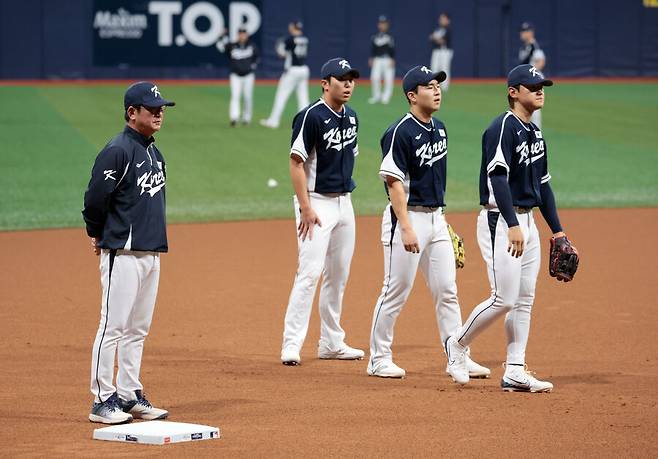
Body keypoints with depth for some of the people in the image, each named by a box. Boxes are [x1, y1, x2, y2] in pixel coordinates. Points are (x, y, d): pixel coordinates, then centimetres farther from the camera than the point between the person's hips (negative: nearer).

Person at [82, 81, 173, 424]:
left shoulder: (154, 152, 14)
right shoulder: (117, 151, -13)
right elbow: (95, 198, -15)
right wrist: (98, 236, -3)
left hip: (151, 251, 8)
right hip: (123, 253, -8)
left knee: (138, 328, 12)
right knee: (114, 325, -5)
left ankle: (129, 395, 19)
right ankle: (103, 400, -1)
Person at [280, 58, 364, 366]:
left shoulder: (350, 118, 11)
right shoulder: (311, 117, -14)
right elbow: (296, 163, -15)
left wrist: (346, 196, 15)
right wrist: (305, 208, -20)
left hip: (344, 202, 8)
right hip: (317, 202, -8)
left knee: (338, 275, 12)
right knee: (310, 272, -14)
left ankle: (331, 342, 20)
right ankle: (291, 344, -13)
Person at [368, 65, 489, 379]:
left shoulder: (439, 128, 12)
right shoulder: (400, 132, -14)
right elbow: (394, 182, -18)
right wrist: (406, 228, -23)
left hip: (436, 218, 8)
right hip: (408, 216, -8)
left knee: (447, 292, 8)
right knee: (396, 292, -1)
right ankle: (379, 359, 9)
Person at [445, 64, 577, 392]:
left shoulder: (534, 133, 15)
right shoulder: (503, 128, -13)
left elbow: (543, 183, 20)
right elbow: (498, 178, -23)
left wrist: (557, 230, 17)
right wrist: (512, 225, -31)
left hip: (527, 221, 9)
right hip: (500, 221, -9)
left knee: (525, 300, 6)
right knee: (505, 299, -11)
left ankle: (515, 373, 8)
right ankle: (457, 345, 9)